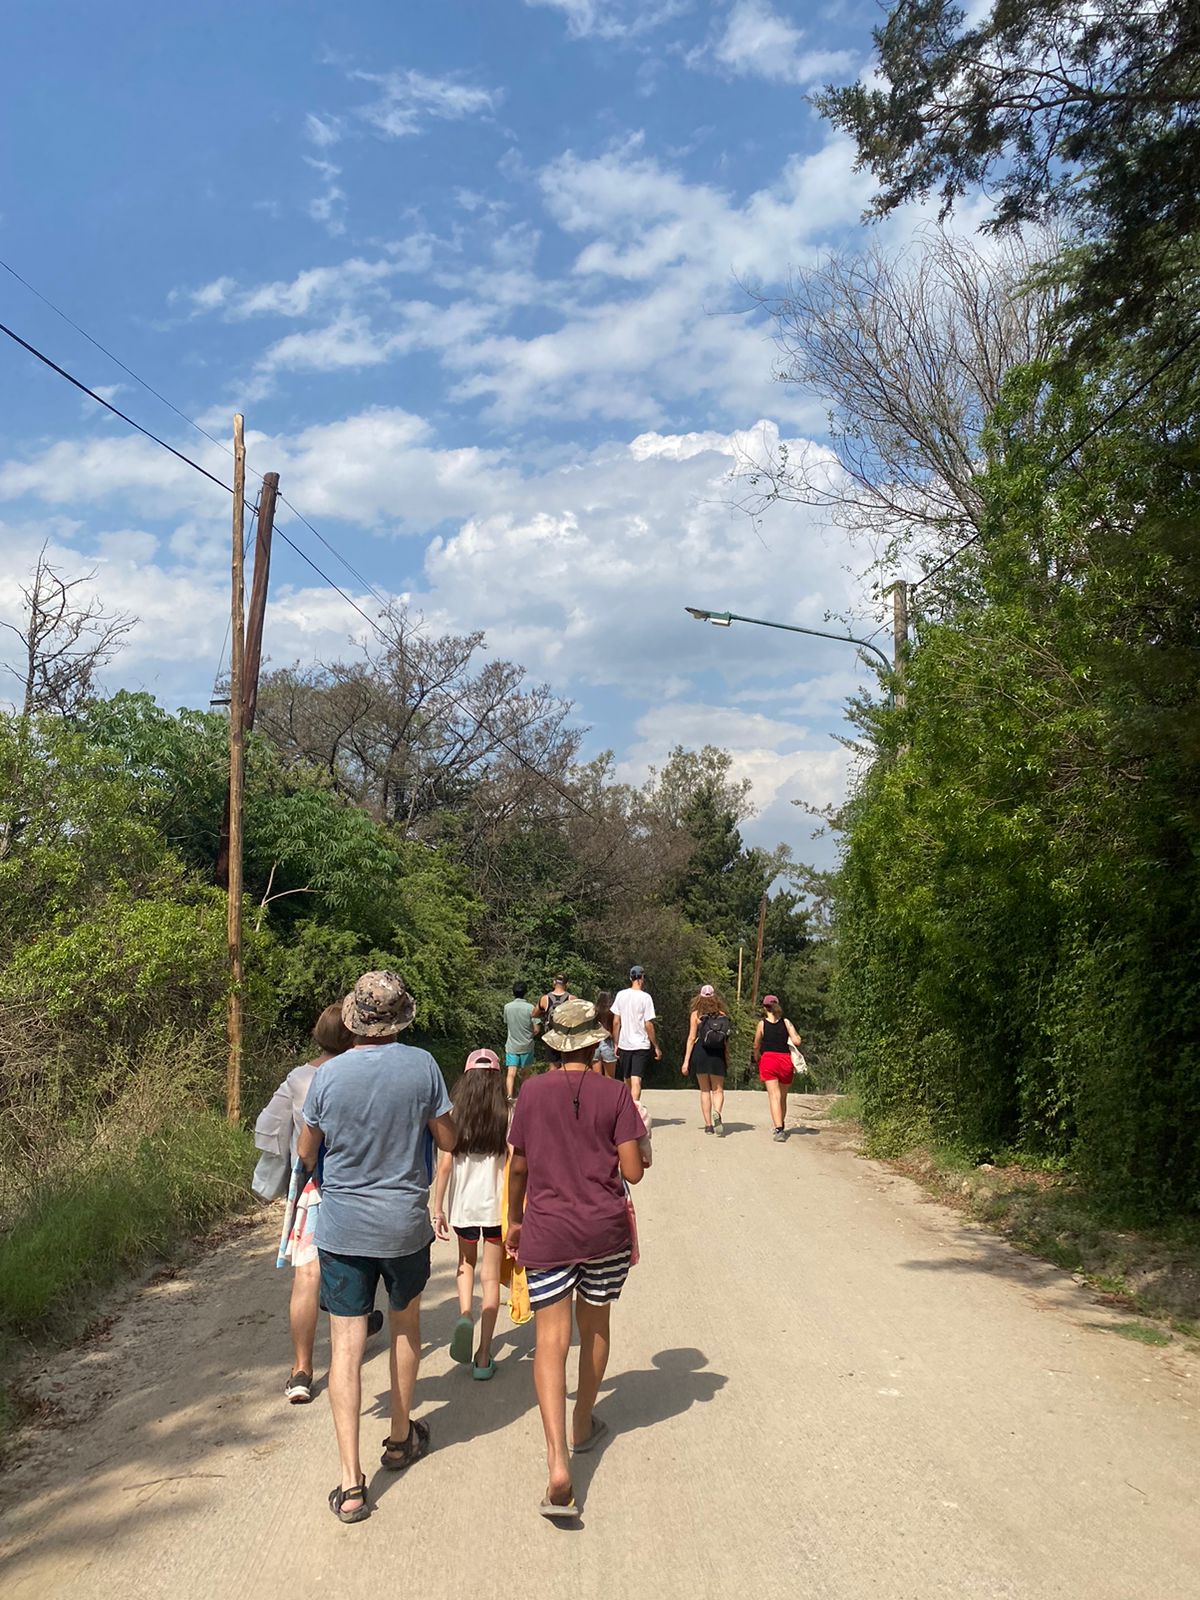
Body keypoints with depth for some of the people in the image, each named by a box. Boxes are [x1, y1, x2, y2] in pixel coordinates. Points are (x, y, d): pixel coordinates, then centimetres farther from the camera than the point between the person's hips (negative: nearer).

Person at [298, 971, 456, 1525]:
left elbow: (306, 1152, 2)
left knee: (346, 1345, 4)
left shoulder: (328, 1075, -11)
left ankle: (350, 1482, 2)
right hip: (405, 1224, 1)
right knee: (405, 1324, 23)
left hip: (341, 1225, -1)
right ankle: (401, 1438, 38)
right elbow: (448, 1140, -2)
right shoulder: (422, 1066, -12)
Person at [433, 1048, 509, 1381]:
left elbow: (444, 1165, -6)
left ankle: (464, 1315, 0)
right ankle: (484, 1357, 10)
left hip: (463, 1204, 1)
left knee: (467, 1262, 26)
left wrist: (437, 1208, 1)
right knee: (490, 1276, 9)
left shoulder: (454, 1115, -6)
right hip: (496, 1204, -1)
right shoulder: (506, 1116, -8)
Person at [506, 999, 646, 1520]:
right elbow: (633, 1172, -8)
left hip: (546, 1231, 0)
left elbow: (518, 1168, 5)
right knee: (595, 1327, 21)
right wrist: (640, 1146, 13)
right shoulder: (614, 1093, -6)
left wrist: (515, 1220, 20)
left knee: (551, 1340, -3)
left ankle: (558, 1464, -16)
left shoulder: (533, 1092, -2)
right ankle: (583, 1425, 39)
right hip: (605, 1229, 1)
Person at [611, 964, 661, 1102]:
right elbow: (648, 1025, -10)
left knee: (626, 1080, 16)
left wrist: (616, 1044, 11)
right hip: (641, 1044, -4)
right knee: (636, 1080, -7)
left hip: (624, 1044, 4)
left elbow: (616, 1022, 3)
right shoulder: (645, 997, -10)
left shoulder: (621, 995, 1)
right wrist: (656, 1047, -3)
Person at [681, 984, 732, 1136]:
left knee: (704, 1090, 10)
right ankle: (717, 1113, -24)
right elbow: (726, 1040, 4)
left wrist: (686, 1061, -2)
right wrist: (727, 1059, 14)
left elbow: (692, 1038, -4)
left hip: (700, 1054, -1)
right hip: (717, 1055, 1)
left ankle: (708, 1124, 7)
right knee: (718, 1090, 6)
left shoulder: (696, 1014, -1)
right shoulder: (722, 1015, 3)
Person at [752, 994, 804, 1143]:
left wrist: (757, 1059, 25)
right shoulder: (786, 1022, 2)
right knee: (783, 1097, 17)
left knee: (774, 1096, -8)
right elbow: (797, 1041, -7)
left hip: (768, 1060, -2)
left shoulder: (762, 1024, -1)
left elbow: (756, 1046, 6)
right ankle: (780, 1126, 31)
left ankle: (778, 1130, -21)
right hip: (785, 1061, 2)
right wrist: (795, 1035, 16)